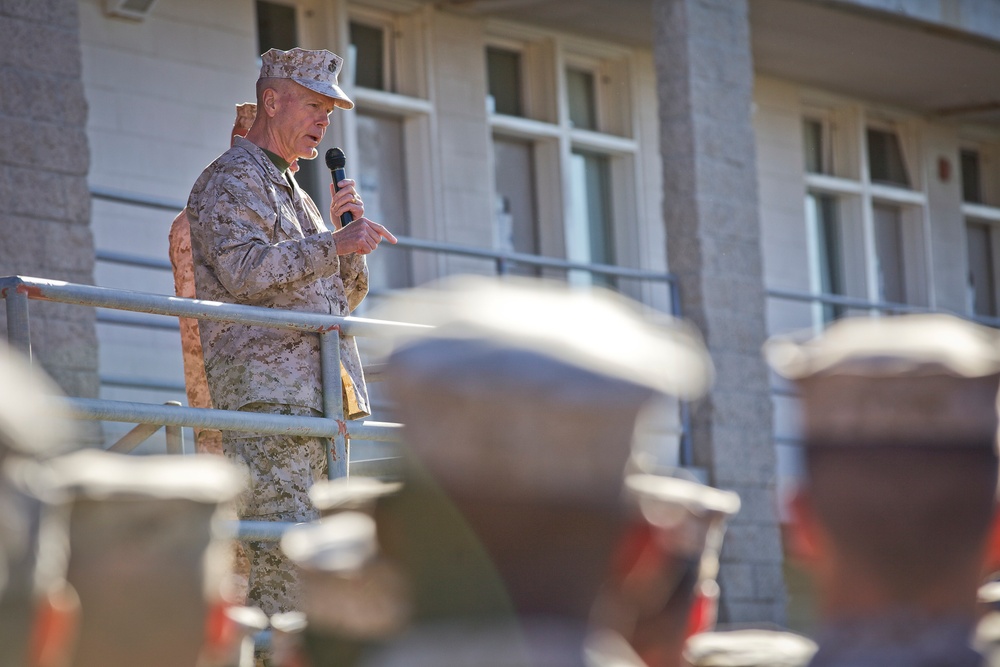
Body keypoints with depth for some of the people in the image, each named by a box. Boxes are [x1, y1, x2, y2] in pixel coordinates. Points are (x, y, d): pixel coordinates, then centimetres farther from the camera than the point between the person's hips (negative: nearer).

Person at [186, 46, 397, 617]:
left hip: (320, 398, 10)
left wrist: (349, 233, 9)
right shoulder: (232, 180, -2)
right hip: (266, 390, -10)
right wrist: (334, 243, -23)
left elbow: (347, 295, 27)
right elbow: (244, 270, -20)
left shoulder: (294, 194, 27)